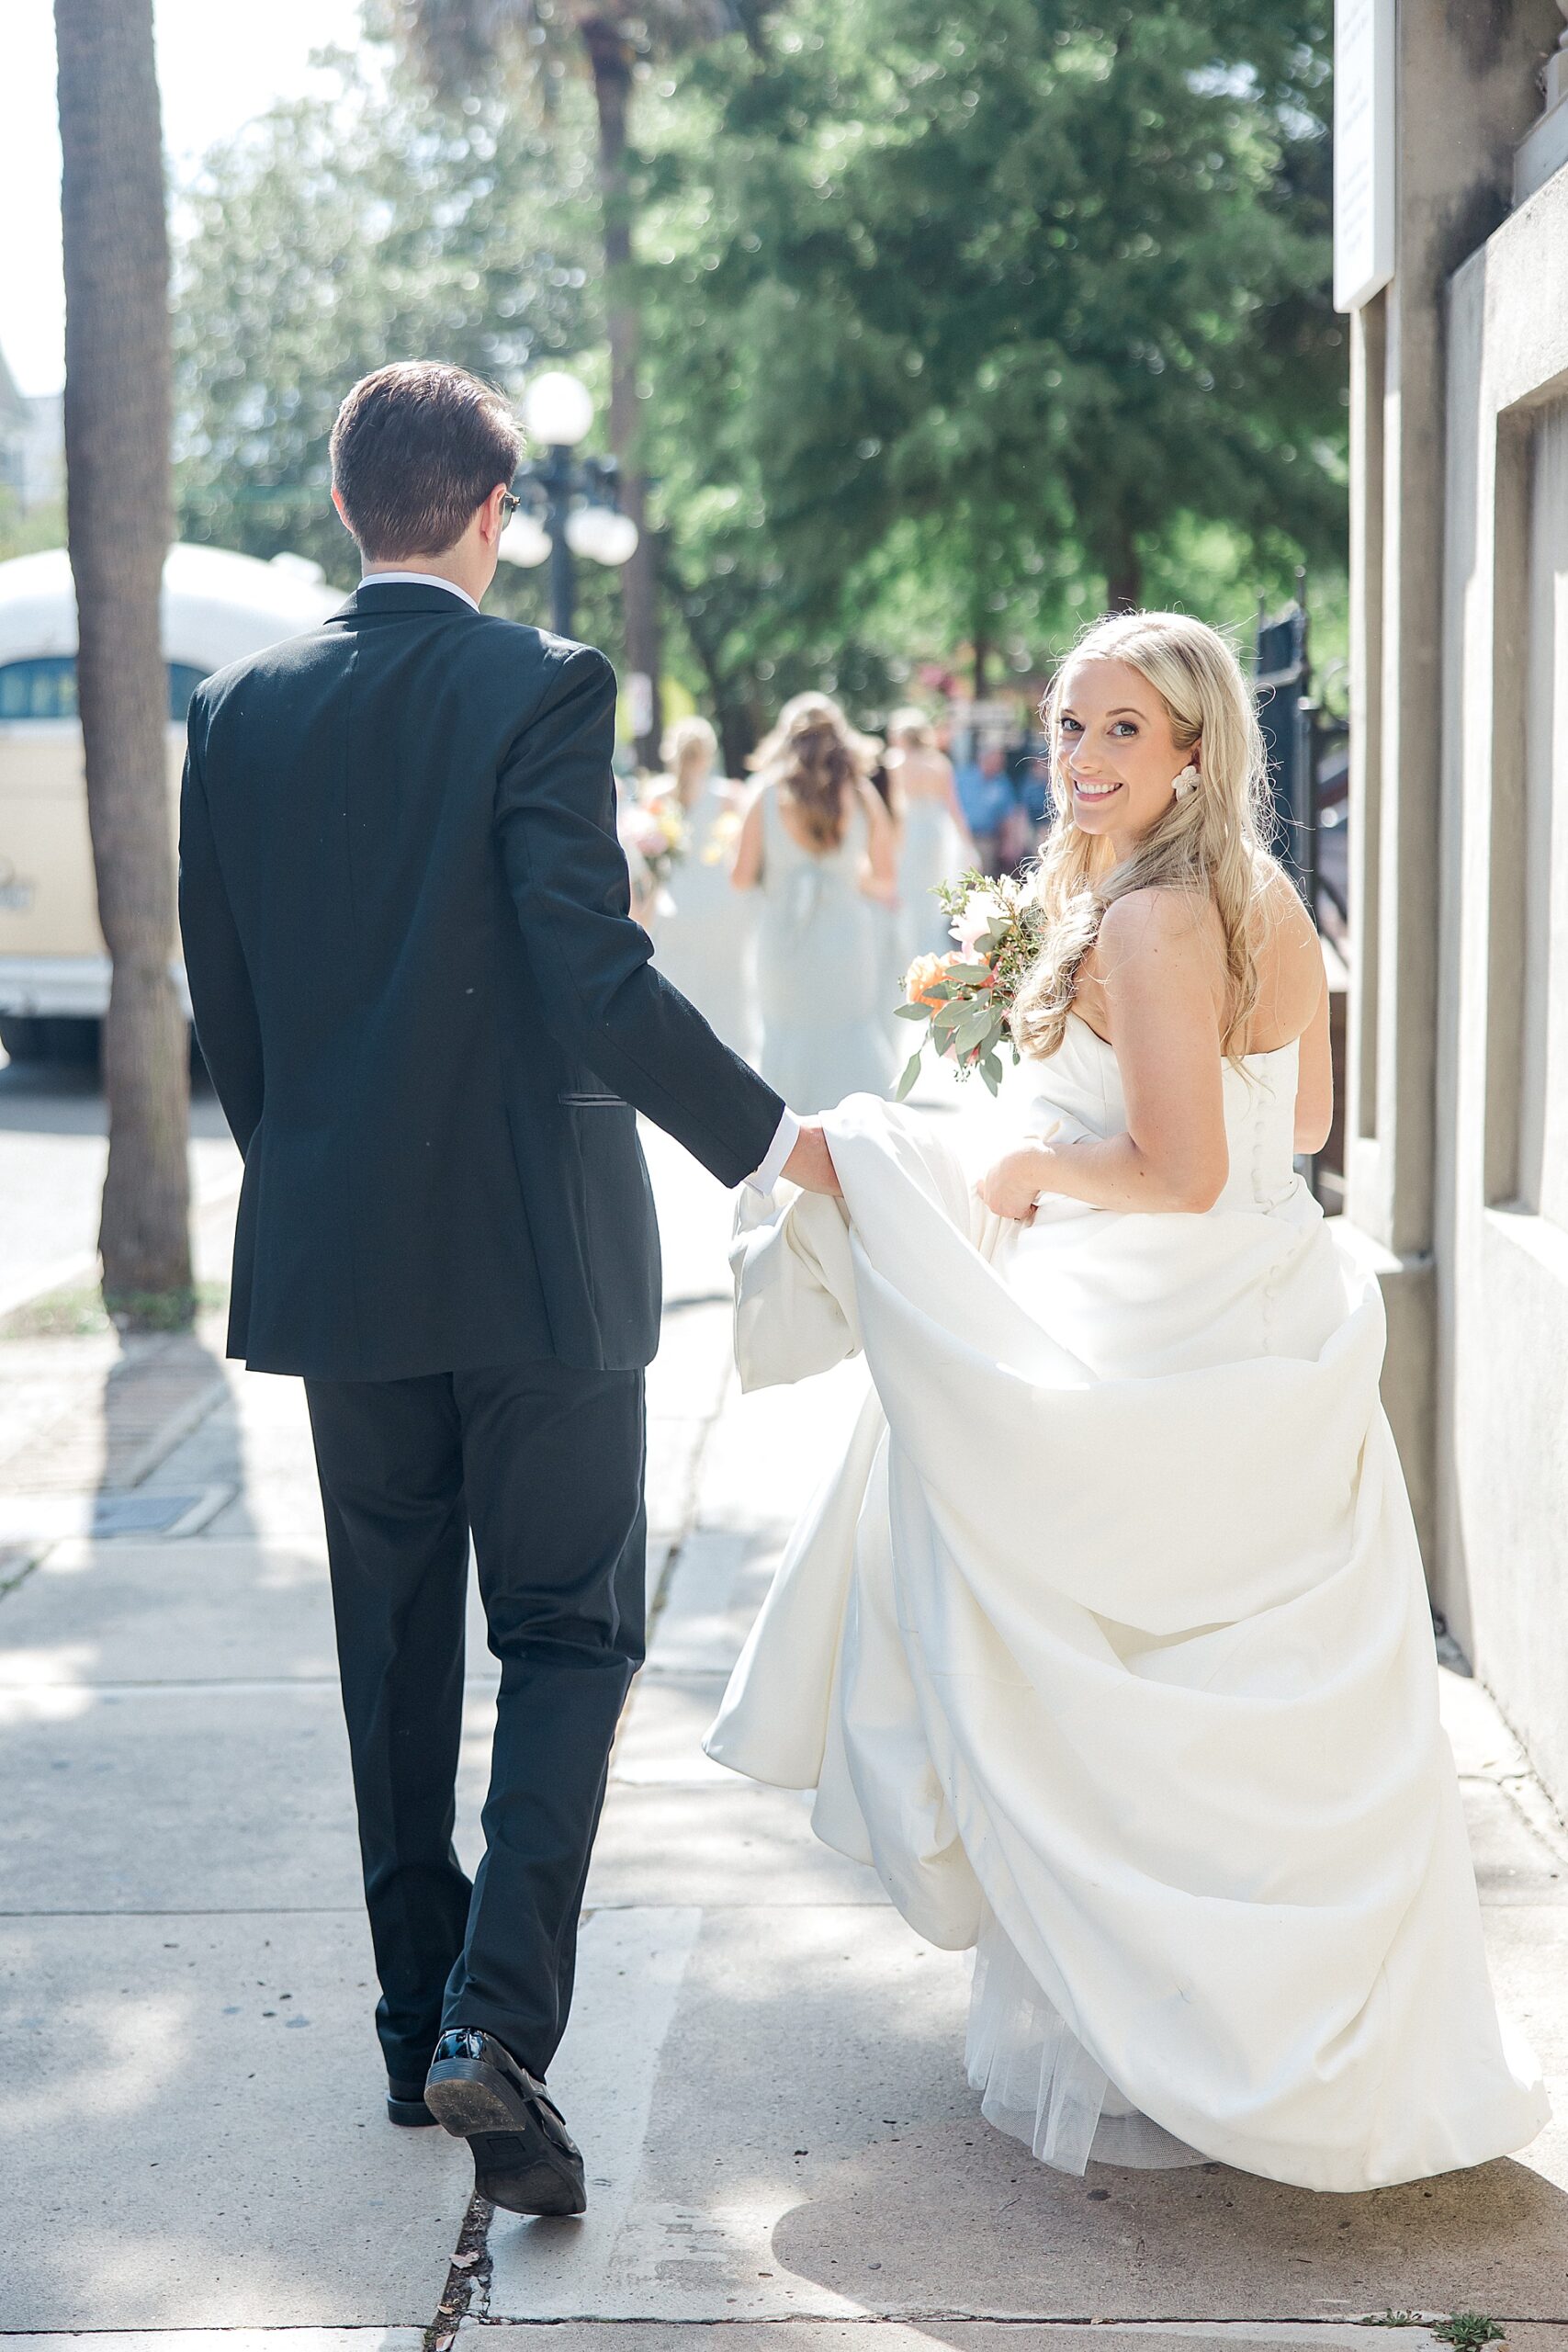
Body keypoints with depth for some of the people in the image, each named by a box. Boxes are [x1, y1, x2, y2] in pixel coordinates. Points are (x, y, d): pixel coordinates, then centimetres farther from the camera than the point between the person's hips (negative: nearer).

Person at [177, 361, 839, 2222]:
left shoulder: (241, 707, 4)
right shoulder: (541, 688, -11)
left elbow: (221, 1002, 7)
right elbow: (596, 979, -19)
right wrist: (768, 1139, -8)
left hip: (333, 1256, 5)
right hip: (535, 1249, -4)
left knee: (394, 1645, 15)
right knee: (567, 1632, 6)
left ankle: (418, 2023, 24)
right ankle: (498, 2018, -8)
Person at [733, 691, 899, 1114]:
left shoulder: (767, 796, -4)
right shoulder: (862, 796, -2)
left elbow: (742, 878, -2)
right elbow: (887, 879, 4)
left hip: (785, 940, 0)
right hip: (848, 936, 0)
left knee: (790, 1043, 12)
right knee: (855, 1047, 10)